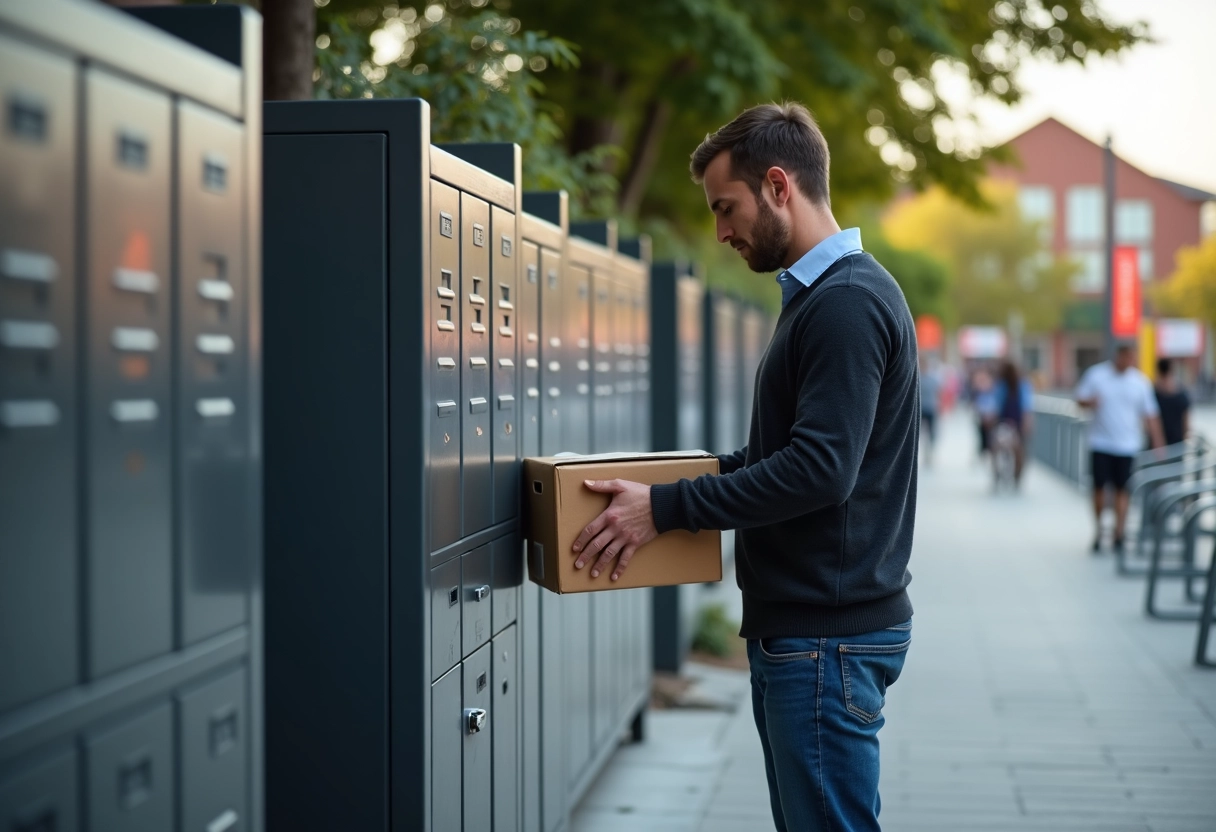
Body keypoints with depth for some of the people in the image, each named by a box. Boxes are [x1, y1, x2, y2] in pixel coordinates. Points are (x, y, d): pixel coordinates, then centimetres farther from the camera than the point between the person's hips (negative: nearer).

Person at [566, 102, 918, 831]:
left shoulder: (847, 303, -17)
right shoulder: (822, 295, 15)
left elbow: (819, 469, -24)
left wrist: (666, 508, -20)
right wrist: (695, 474, 14)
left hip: (828, 634, -10)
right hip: (801, 626, 10)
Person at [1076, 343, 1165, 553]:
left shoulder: (1140, 381, 1)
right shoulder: (1096, 374, 0)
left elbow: (1150, 415, 4)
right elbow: (1080, 399, 5)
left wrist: (1157, 443, -2)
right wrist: (1090, 402, -19)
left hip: (1127, 446, 0)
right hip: (1100, 443, 0)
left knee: (1122, 490, 0)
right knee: (1099, 488, 1)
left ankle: (1118, 535, 5)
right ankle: (1098, 532, 17)